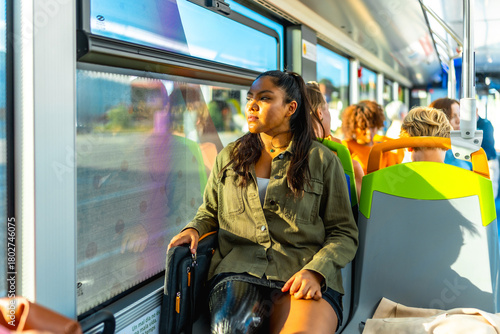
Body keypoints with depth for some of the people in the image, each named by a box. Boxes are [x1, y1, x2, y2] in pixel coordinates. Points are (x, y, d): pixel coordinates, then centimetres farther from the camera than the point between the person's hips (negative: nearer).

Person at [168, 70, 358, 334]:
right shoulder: (229, 157, 20)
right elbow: (210, 210, 32)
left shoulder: (322, 160, 10)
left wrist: (315, 271, -10)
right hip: (238, 270, 2)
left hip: (305, 276, -2)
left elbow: (344, 233, 8)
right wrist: (194, 229, 8)